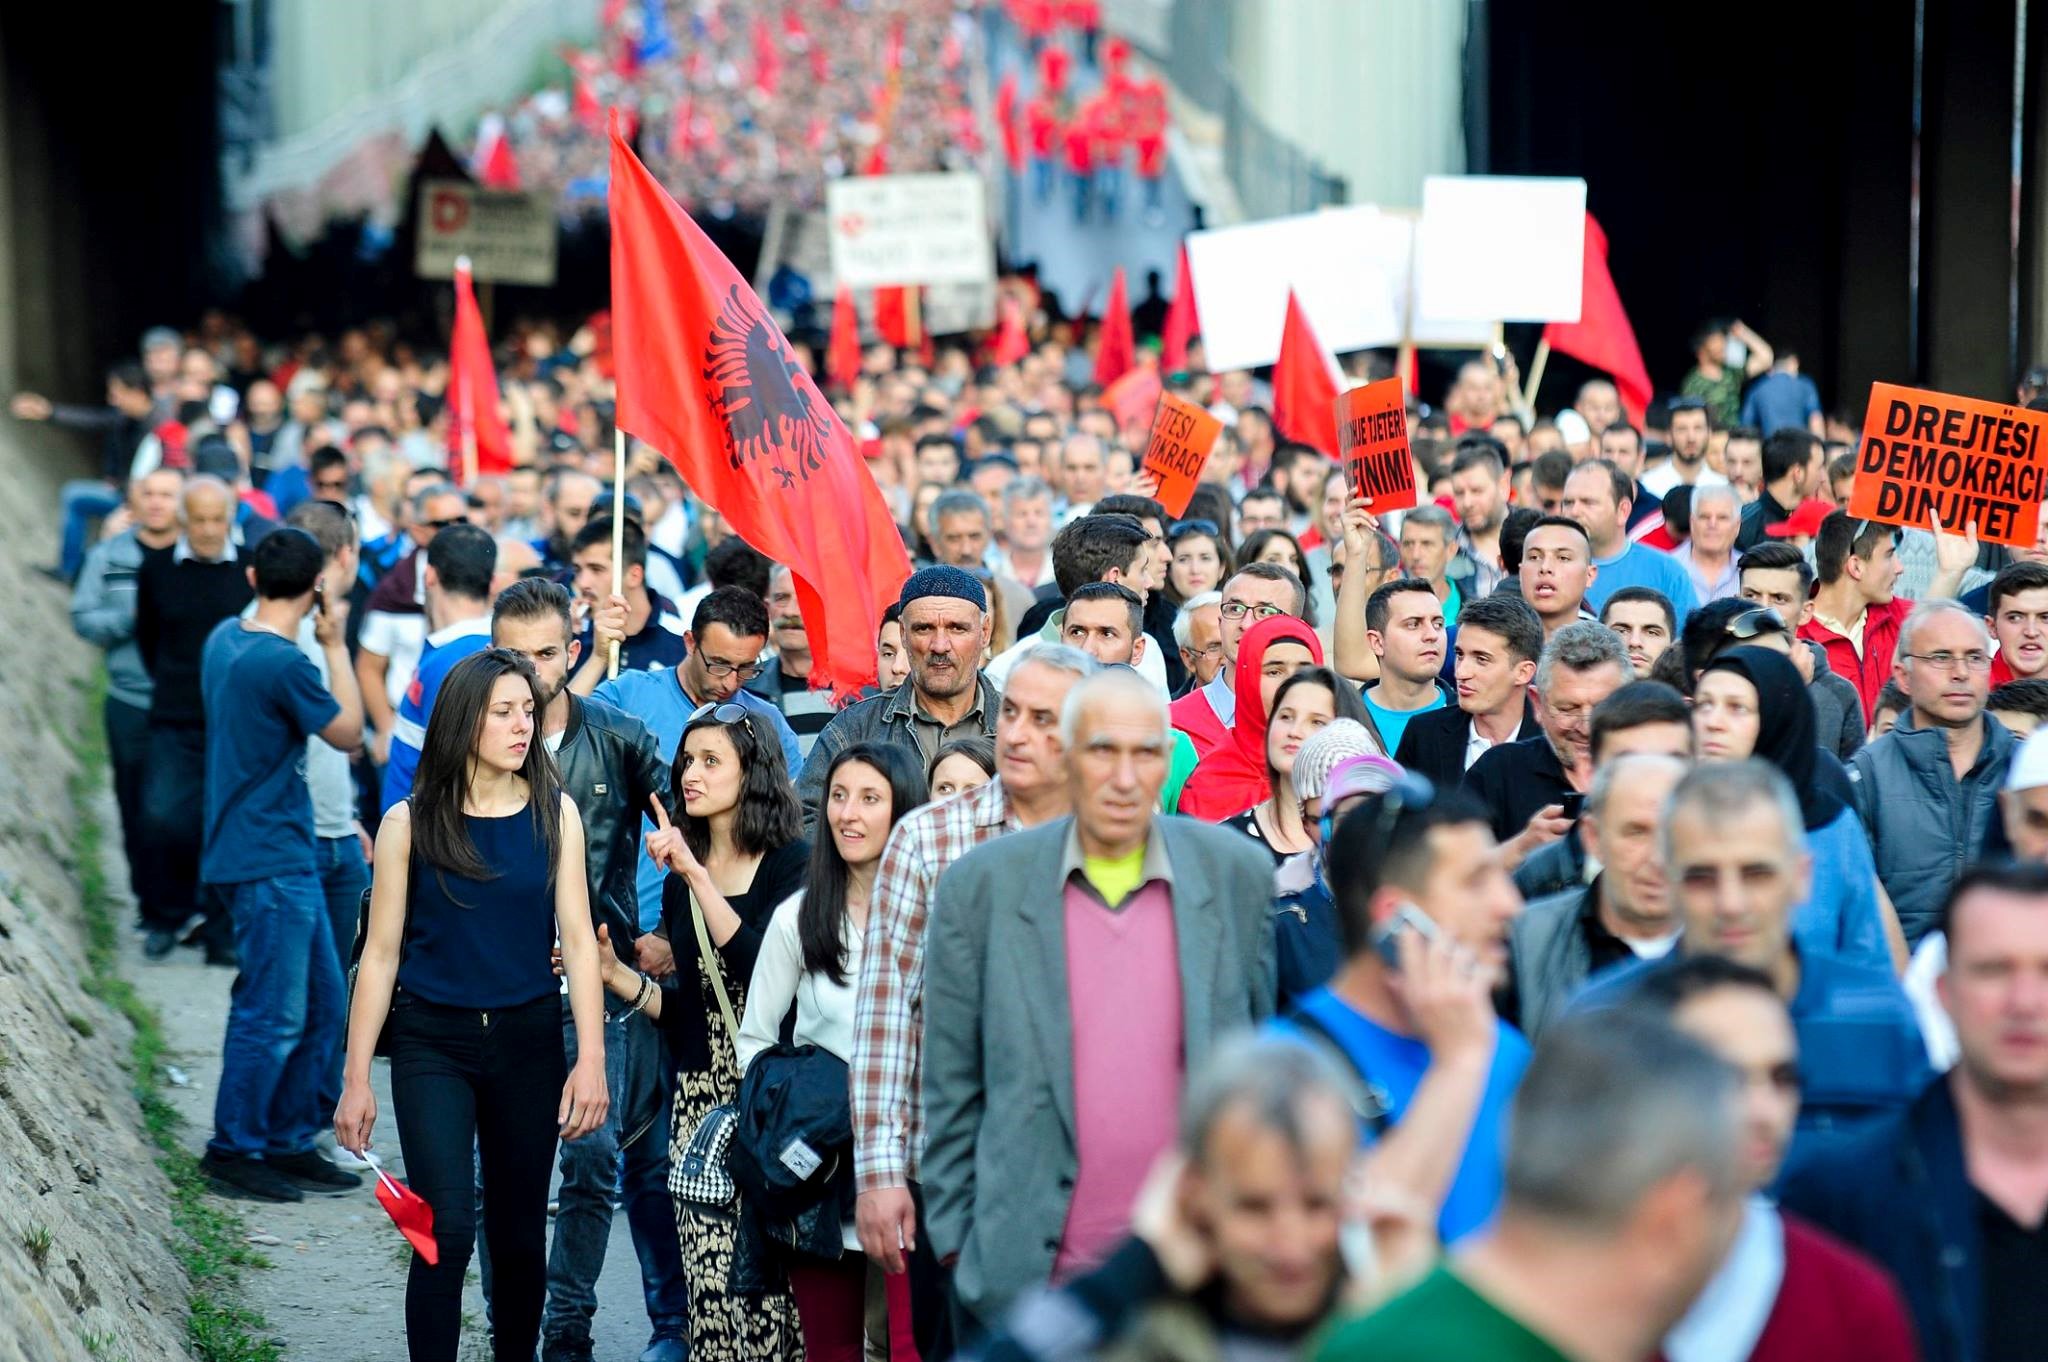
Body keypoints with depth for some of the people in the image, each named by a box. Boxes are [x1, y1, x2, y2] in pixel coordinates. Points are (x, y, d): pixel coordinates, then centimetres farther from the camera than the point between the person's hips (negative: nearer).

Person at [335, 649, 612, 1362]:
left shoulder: (554, 814, 1)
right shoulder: (410, 823, -3)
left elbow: (577, 937, -1)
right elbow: (381, 954, 0)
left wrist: (590, 1060, -10)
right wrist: (356, 1079, -2)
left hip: (528, 1040, 2)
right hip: (432, 1042, -2)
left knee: (519, 1236, 10)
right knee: (448, 1229, -15)